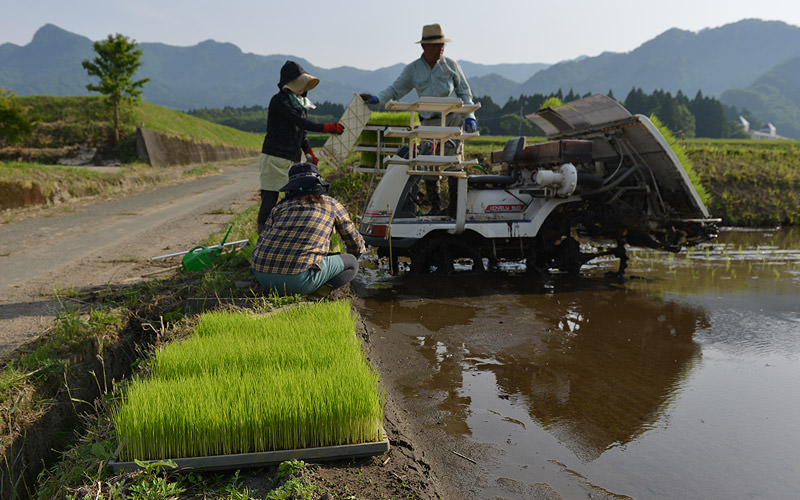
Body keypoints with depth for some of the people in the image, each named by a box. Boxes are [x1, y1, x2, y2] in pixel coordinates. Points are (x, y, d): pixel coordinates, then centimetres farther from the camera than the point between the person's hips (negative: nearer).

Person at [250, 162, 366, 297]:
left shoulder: (281, 206, 24)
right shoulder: (331, 204, 17)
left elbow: (260, 245, 19)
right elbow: (355, 242, 28)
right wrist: (361, 251, 52)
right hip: (297, 279, -5)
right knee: (351, 263, 15)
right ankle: (317, 291, -9)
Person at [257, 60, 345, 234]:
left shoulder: (300, 102, 15)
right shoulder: (279, 101, -12)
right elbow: (300, 122, -21)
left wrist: (308, 151, 9)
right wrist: (327, 128, -24)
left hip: (293, 160, 8)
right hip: (275, 158, -8)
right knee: (270, 200, -5)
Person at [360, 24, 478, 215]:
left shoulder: (451, 65, 3)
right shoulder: (413, 69, 6)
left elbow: (464, 92, 8)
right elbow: (395, 89, 6)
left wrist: (469, 116, -2)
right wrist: (377, 98, -12)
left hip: (454, 119, -2)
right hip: (429, 123, 2)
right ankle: (435, 207, 12)